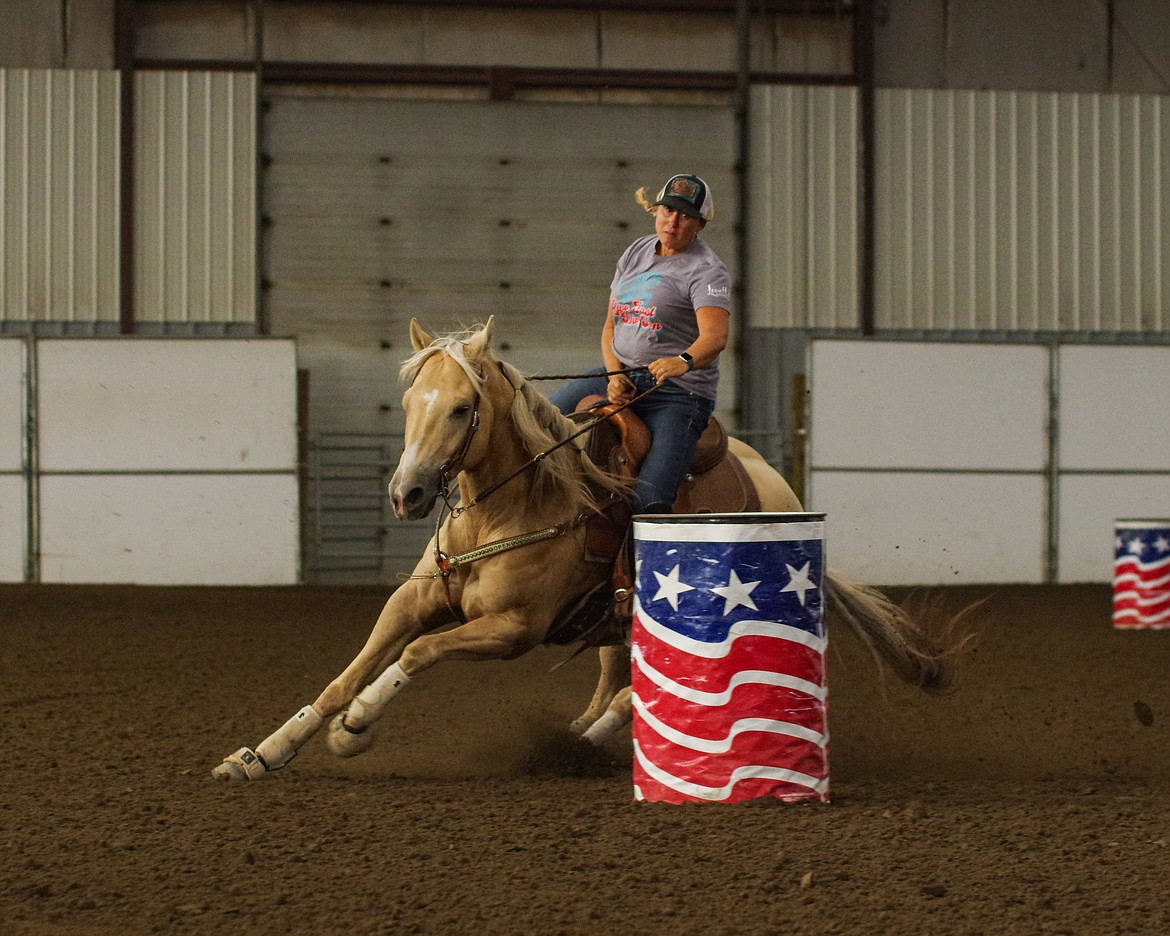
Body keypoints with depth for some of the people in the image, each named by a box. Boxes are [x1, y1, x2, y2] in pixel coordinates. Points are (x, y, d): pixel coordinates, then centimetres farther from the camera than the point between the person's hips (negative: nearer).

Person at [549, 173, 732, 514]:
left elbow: (715, 336, -24)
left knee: (650, 500, -23)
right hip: (621, 375, 7)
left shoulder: (706, 270, -8)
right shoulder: (636, 253, 13)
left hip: (679, 392, -7)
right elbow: (611, 326, 14)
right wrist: (614, 376, -6)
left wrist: (684, 361, -47)